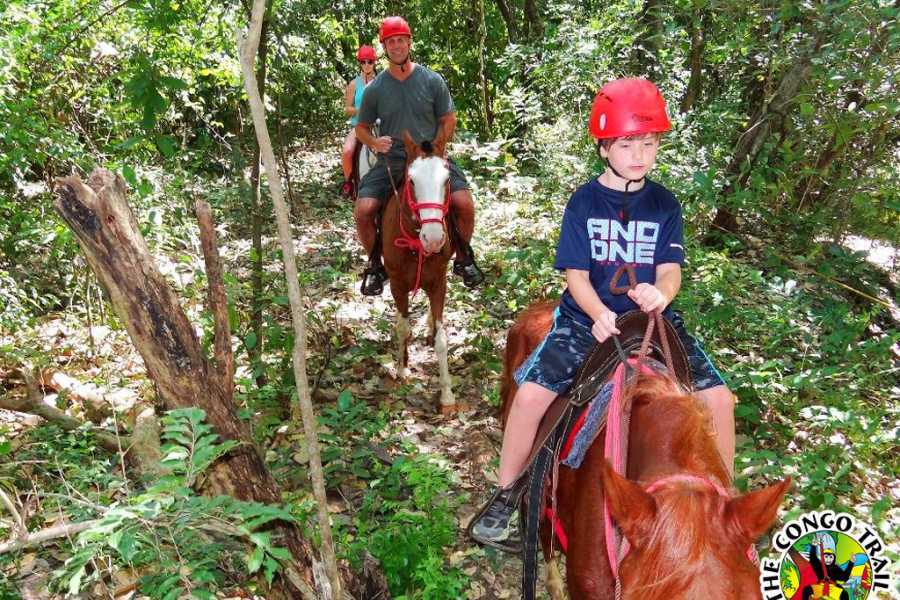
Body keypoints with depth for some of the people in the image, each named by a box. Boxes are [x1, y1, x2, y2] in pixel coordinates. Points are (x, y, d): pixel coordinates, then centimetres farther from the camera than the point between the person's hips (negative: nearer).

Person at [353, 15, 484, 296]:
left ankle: (463, 258, 6)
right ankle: (375, 266, 6)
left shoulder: (432, 80, 1)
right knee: (363, 210, -20)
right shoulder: (375, 89, 2)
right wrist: (374, 143, -11)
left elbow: (448, 120, 7)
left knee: (464, 203, -21)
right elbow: (361, 128, 11)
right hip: (390, 162, 1)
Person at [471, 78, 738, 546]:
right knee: (530, 393, -20)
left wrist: (660, 293, -27)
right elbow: (576, 274, -6)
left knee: (718, 398, -11)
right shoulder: (584, 203, -2)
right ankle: (505, 497, 3)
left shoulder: (665, 205, 4)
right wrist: (600, 316, -25)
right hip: (588, 318, -2)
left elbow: (670, 269, -2)